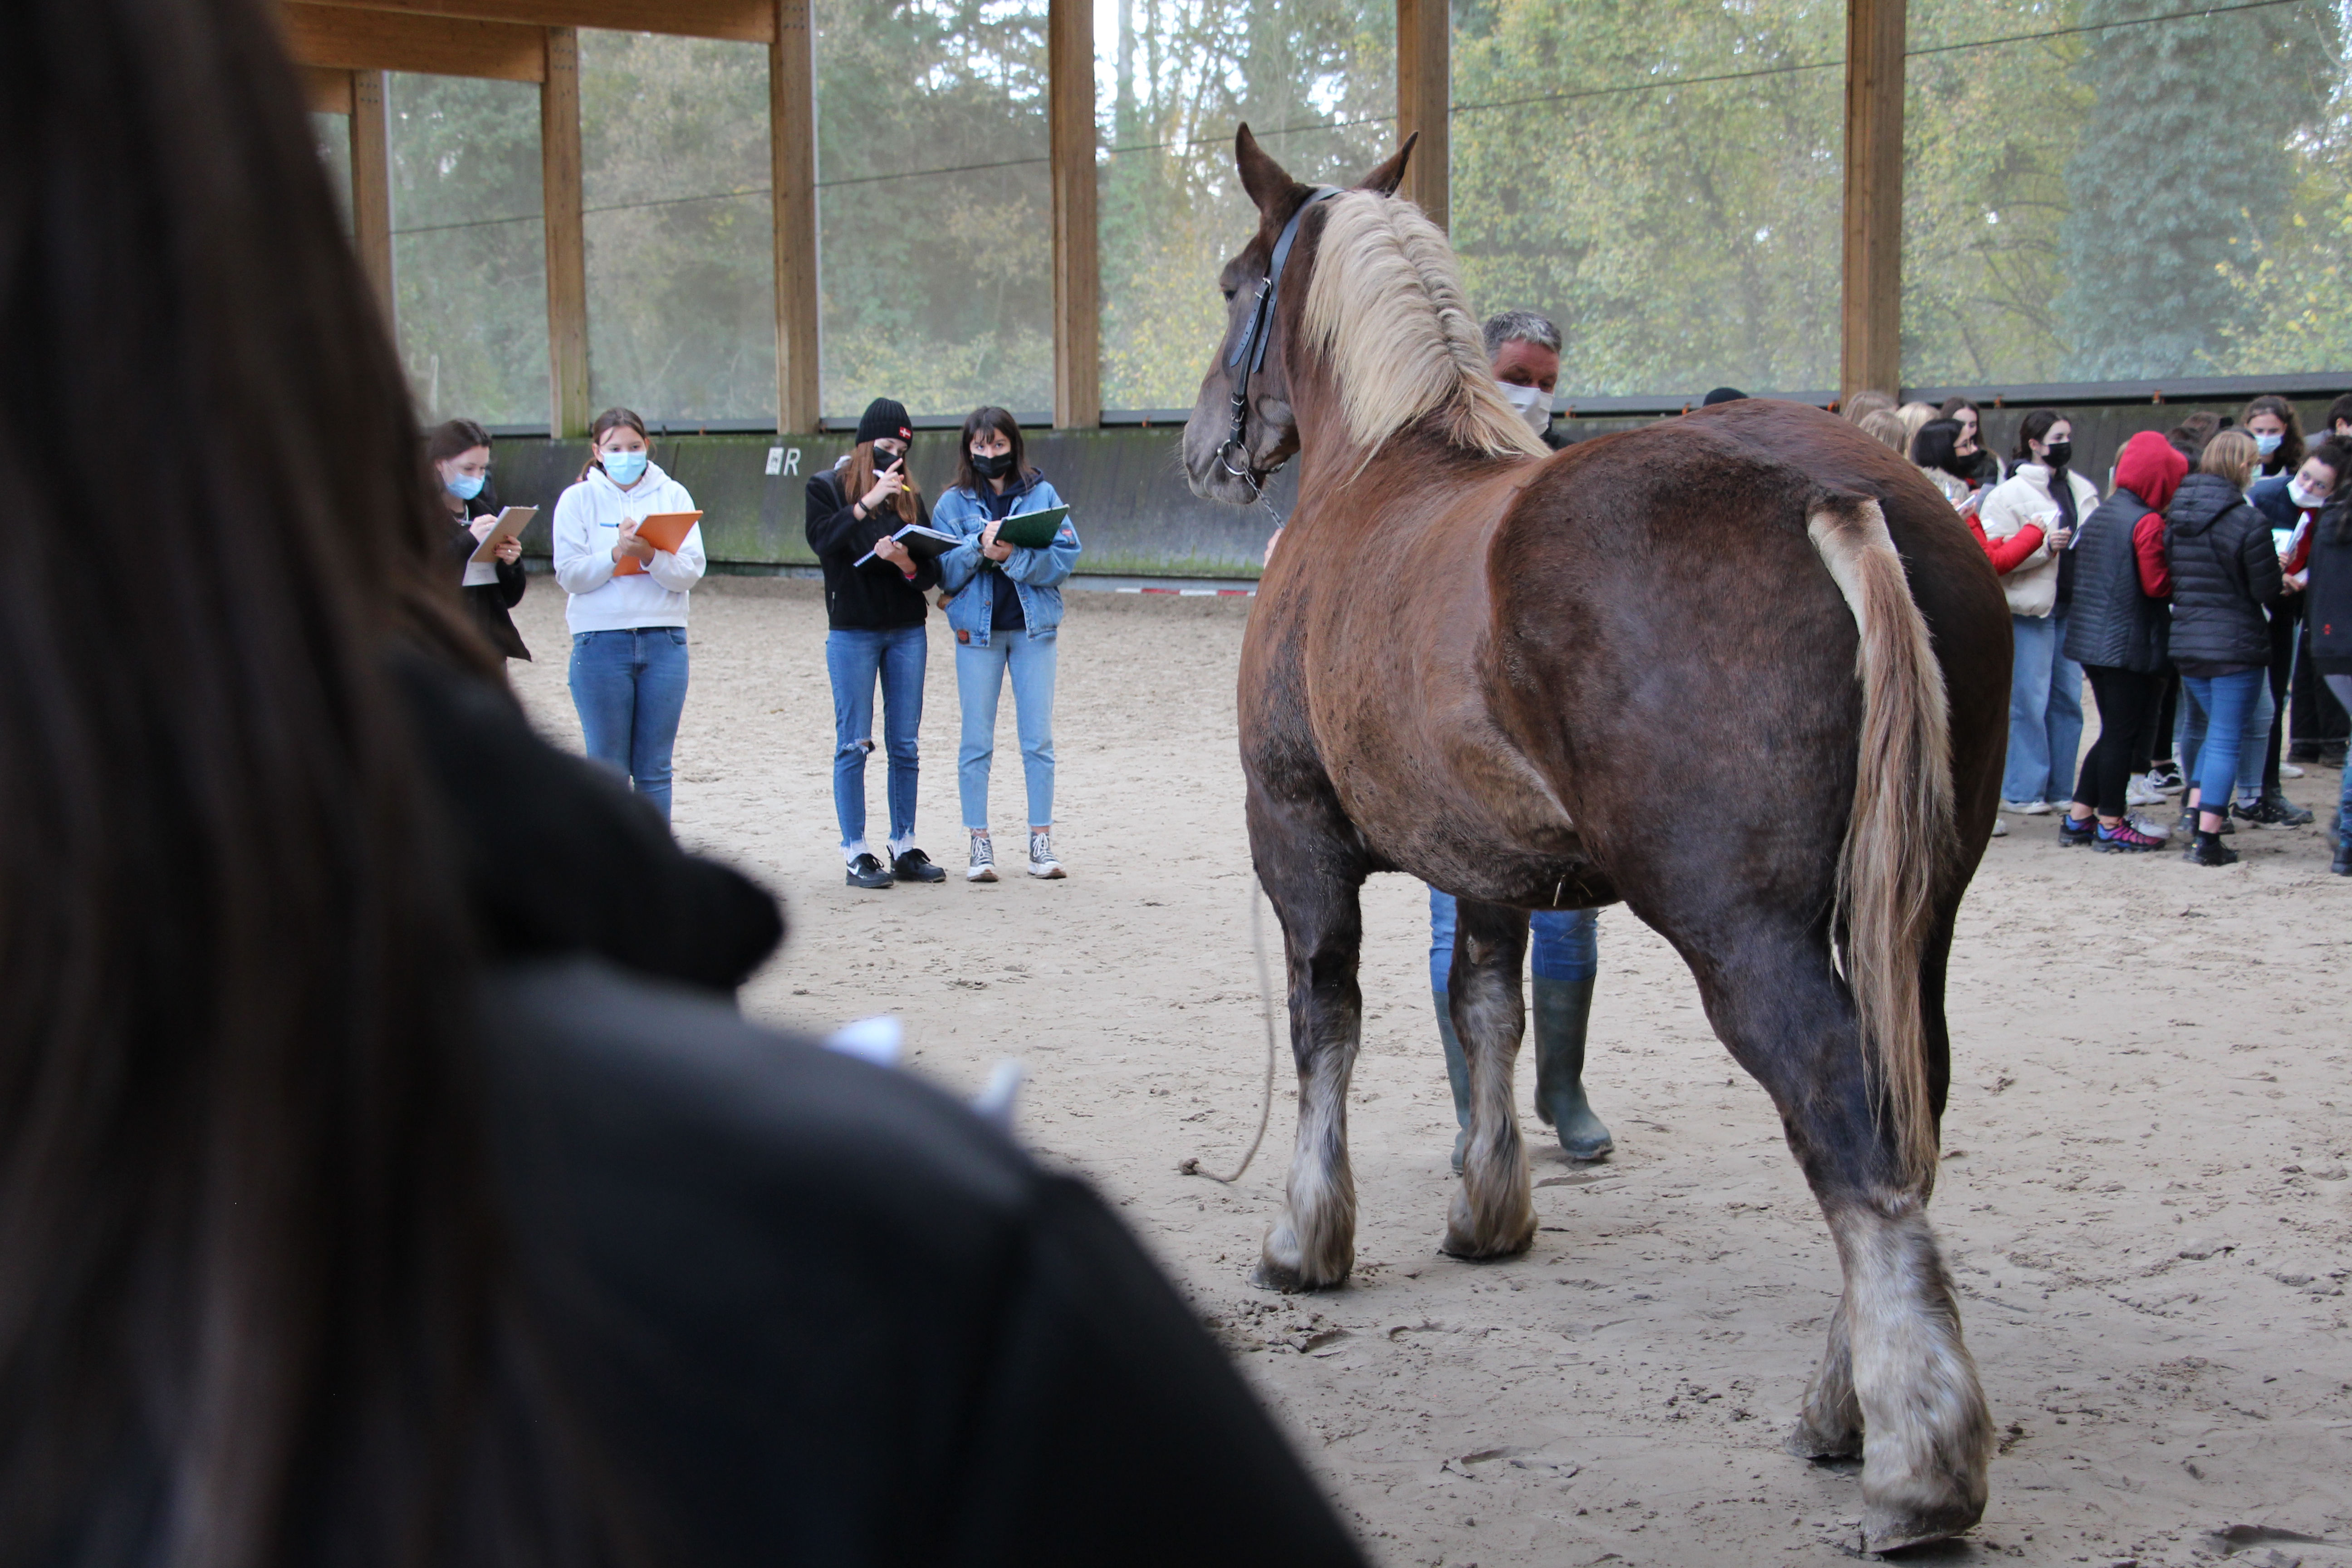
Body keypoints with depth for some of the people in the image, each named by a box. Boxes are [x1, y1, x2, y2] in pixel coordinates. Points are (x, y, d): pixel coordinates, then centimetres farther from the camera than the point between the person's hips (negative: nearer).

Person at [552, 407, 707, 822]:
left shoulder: (673, 495, 6)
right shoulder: (578, 499, 3)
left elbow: (691, 572, -3)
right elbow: (569, 575, -6)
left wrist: (651, 556, -21)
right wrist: (617, 553, -19)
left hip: (664, 642, 1)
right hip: (601, 643, -1)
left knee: (654, 770, 6)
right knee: (608, 771, 2)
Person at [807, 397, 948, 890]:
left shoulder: (910, 495, 12)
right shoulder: (827, 487, 4)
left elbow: (932, 570, 6)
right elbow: (824, 541, -15)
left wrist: (908, 563, -15)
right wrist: (868, 503, -22)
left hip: (907, 631, 4)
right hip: (852, 631, -4)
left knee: (905, 744, 5)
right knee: (854, 744, -3)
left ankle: (904, 848, 12)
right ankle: (856, 853, 1)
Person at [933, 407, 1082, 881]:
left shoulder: (1041, 495, 4)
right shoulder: (954, 503, 5)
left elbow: (1065, 558, -5)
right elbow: (945, 572, -2)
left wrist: (1014, 557, -18)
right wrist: (979, 548, -19)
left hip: (1034, 628, 0)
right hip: (977, 628, 0)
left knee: (1038, 740, 2)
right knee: (977, 743, 2)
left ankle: (1041, 842, 9)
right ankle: (980, 845, 8)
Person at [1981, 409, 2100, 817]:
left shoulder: (2084, 490, 14)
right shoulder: (2010, 493, -6)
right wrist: (2043, 545, -20)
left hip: (2072, 607, 7)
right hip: (2030, 609, -7)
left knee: (2069, 699, 10)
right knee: (2029, 702, -5)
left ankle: (2061, 787, 19)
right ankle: (2022, 791, 2)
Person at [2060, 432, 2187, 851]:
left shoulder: (2098, 515, 12)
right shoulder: (2147, 522, -14)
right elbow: (2157, 585, -18)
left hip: (2090, 639, 8)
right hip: (2128, 641, -8)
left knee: (2114, 732, 16)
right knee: (2121, 734, 0)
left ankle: (2078, 818, 17)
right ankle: (2111, 825, 7)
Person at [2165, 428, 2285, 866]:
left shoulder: (2176, 516, 3)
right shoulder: (2247, 521, -15)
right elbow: (2268, 591, -10)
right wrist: (2280, 575, 9)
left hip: (2185, 644, 6)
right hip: (2236, 645, -6)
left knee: (2217, 729, 23)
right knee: (2226, 739, 0)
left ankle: (2195, 813, 15)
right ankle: (2208, 839, -1)